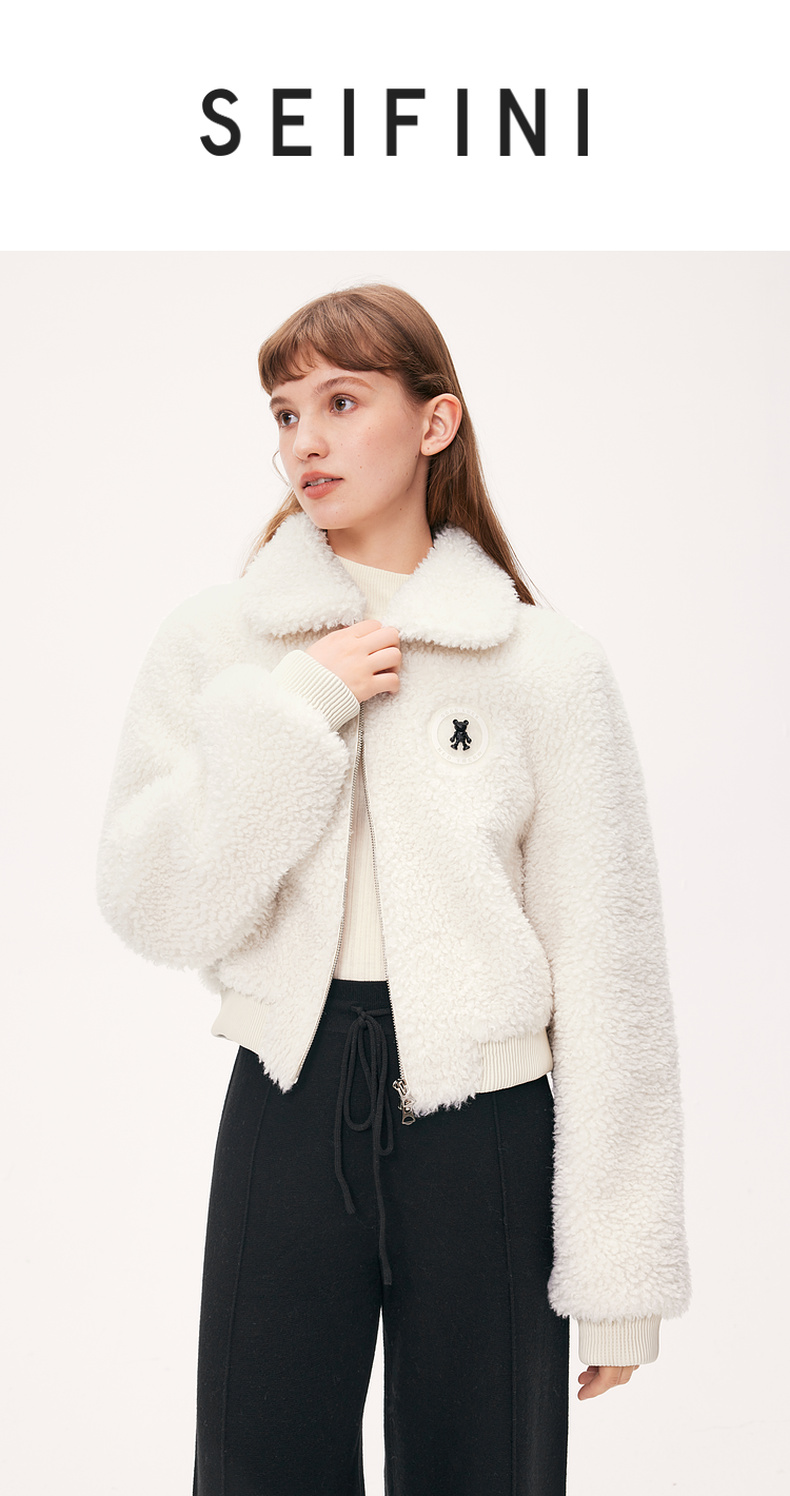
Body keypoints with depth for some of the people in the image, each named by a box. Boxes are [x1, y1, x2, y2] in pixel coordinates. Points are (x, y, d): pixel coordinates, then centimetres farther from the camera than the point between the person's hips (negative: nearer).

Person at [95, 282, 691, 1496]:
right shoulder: (215, 642, 1)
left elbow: (609, 975, -4)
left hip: (484, 1122, -1)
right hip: (286, 1111, 2)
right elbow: (151, 908, -5)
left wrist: (619, 1269, -4)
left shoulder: (546, 664, -5)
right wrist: (293, 711, -15)